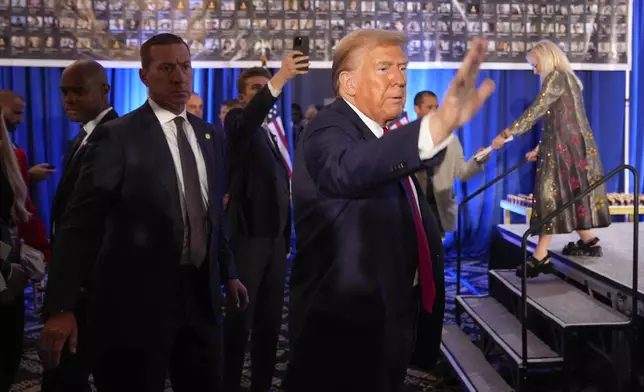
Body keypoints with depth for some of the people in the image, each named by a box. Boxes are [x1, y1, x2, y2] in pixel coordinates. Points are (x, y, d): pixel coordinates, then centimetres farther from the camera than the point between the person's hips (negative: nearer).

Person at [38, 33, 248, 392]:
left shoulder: (210, 136, 9)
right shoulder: (117, 137, -9)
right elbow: (80, 223, -13)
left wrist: (229, 271, 19)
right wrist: (61, 307, -18)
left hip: (201, 295, 6)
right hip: (138, 299, -5)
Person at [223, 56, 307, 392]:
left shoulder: (271, 134, 18)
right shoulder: (237, 123, -3)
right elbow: (251, 115, -29)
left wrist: (286, 236, 17)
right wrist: (280, 78, -44)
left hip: (275, 234, 7)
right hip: (248, 233, -7)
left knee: (270, 316, 11)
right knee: (240, 315, -5)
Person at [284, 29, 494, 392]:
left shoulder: (383, 136, 11)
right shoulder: (330, 132, -20)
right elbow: (349, 169, -45)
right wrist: (442, 122, -57)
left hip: (388, 321, 9)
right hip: (345, 326, -9)